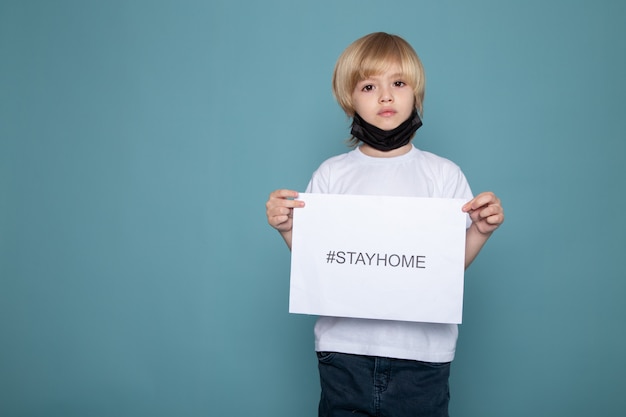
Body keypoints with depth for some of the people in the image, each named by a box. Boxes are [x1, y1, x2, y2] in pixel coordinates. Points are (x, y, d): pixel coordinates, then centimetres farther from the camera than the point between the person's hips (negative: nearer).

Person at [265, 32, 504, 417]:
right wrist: (286, 228, -12)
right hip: (344, 347, 1)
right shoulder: (330, 175, 3)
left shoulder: (444, 174, 1)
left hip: (422, 353, 0)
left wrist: (482, 231, -14)